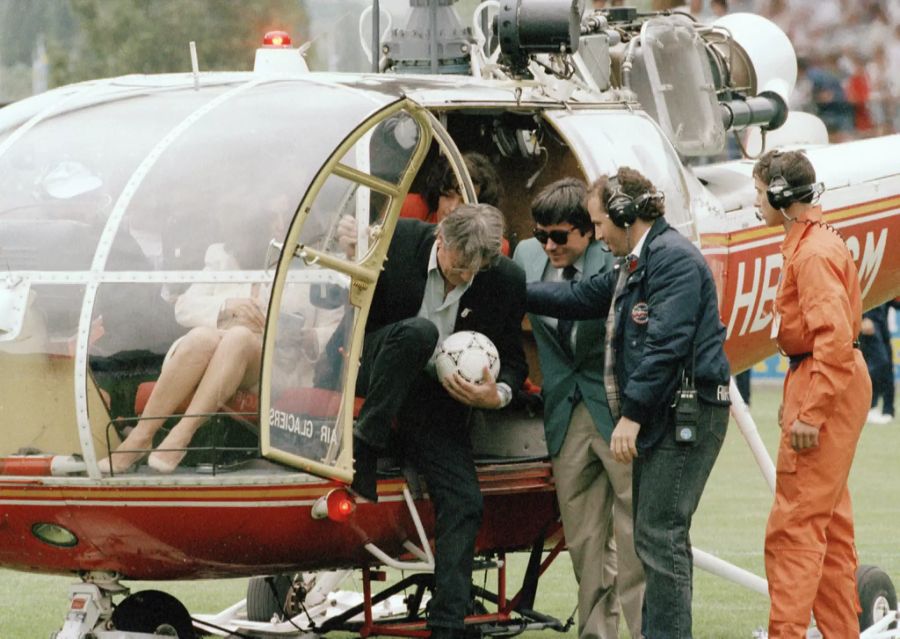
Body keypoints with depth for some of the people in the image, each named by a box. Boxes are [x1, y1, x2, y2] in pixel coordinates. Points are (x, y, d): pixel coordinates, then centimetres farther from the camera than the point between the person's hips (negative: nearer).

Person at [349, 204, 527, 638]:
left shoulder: (506, 282, -8)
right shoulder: (399, 240, -13)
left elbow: (512, 358, 2)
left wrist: (498, 395, -18)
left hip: (438, 401, 2)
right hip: (378, 375, -2)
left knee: (463, 501, -13)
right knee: (418, 332, -34)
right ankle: (365, 444, -27)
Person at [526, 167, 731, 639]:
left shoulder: (674, 258, -14)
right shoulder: (635, 265, 19)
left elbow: (666, 343, -21)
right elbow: (580, 298, 32)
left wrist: (632, 415, -21)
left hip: (685, 415, -11)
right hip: (658, 417, 11)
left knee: (660, 536, -12)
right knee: (654, 536, 11)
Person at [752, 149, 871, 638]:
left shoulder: (813, 253, -17)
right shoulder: (811, 241, 15)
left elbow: (834, 337, -25)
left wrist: (810, 413, -25)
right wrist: (797, 399, 18)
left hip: (827, 387, -11)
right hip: (833, 383, 11)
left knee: (795, 525, -11)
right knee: (830, 524, 15)